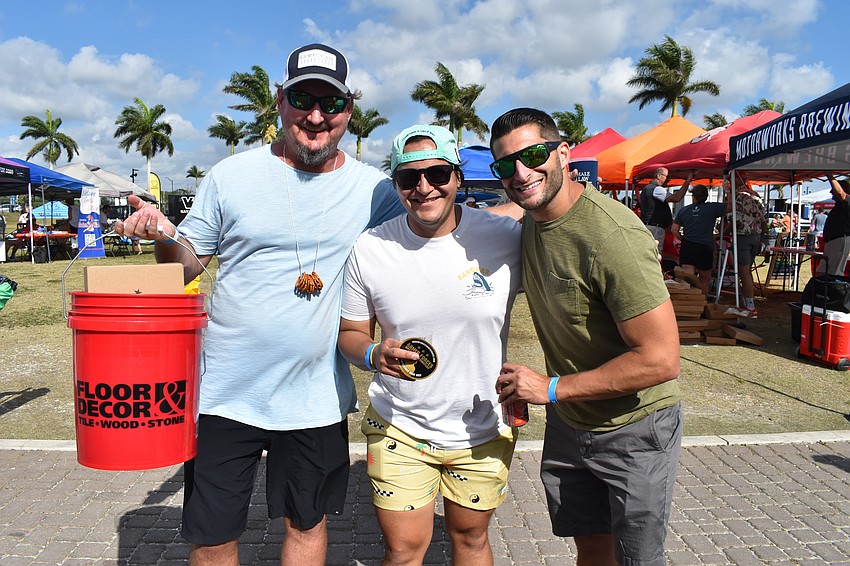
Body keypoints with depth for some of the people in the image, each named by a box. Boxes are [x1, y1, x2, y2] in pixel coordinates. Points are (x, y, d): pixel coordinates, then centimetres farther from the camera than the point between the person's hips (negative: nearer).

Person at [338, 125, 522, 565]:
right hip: (398, 428, 0)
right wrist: (374, 355, -22)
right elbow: (350, 333, 2)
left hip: (484, 430, 1)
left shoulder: (505, 238, -14)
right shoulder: (369, 249, -10)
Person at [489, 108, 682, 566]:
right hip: (567, 421, 7)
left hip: (634, 429, -6)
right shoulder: (528, 220, -4)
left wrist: (552, 388, -24)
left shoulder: (612, 236, -29)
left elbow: (660, 360, -29)